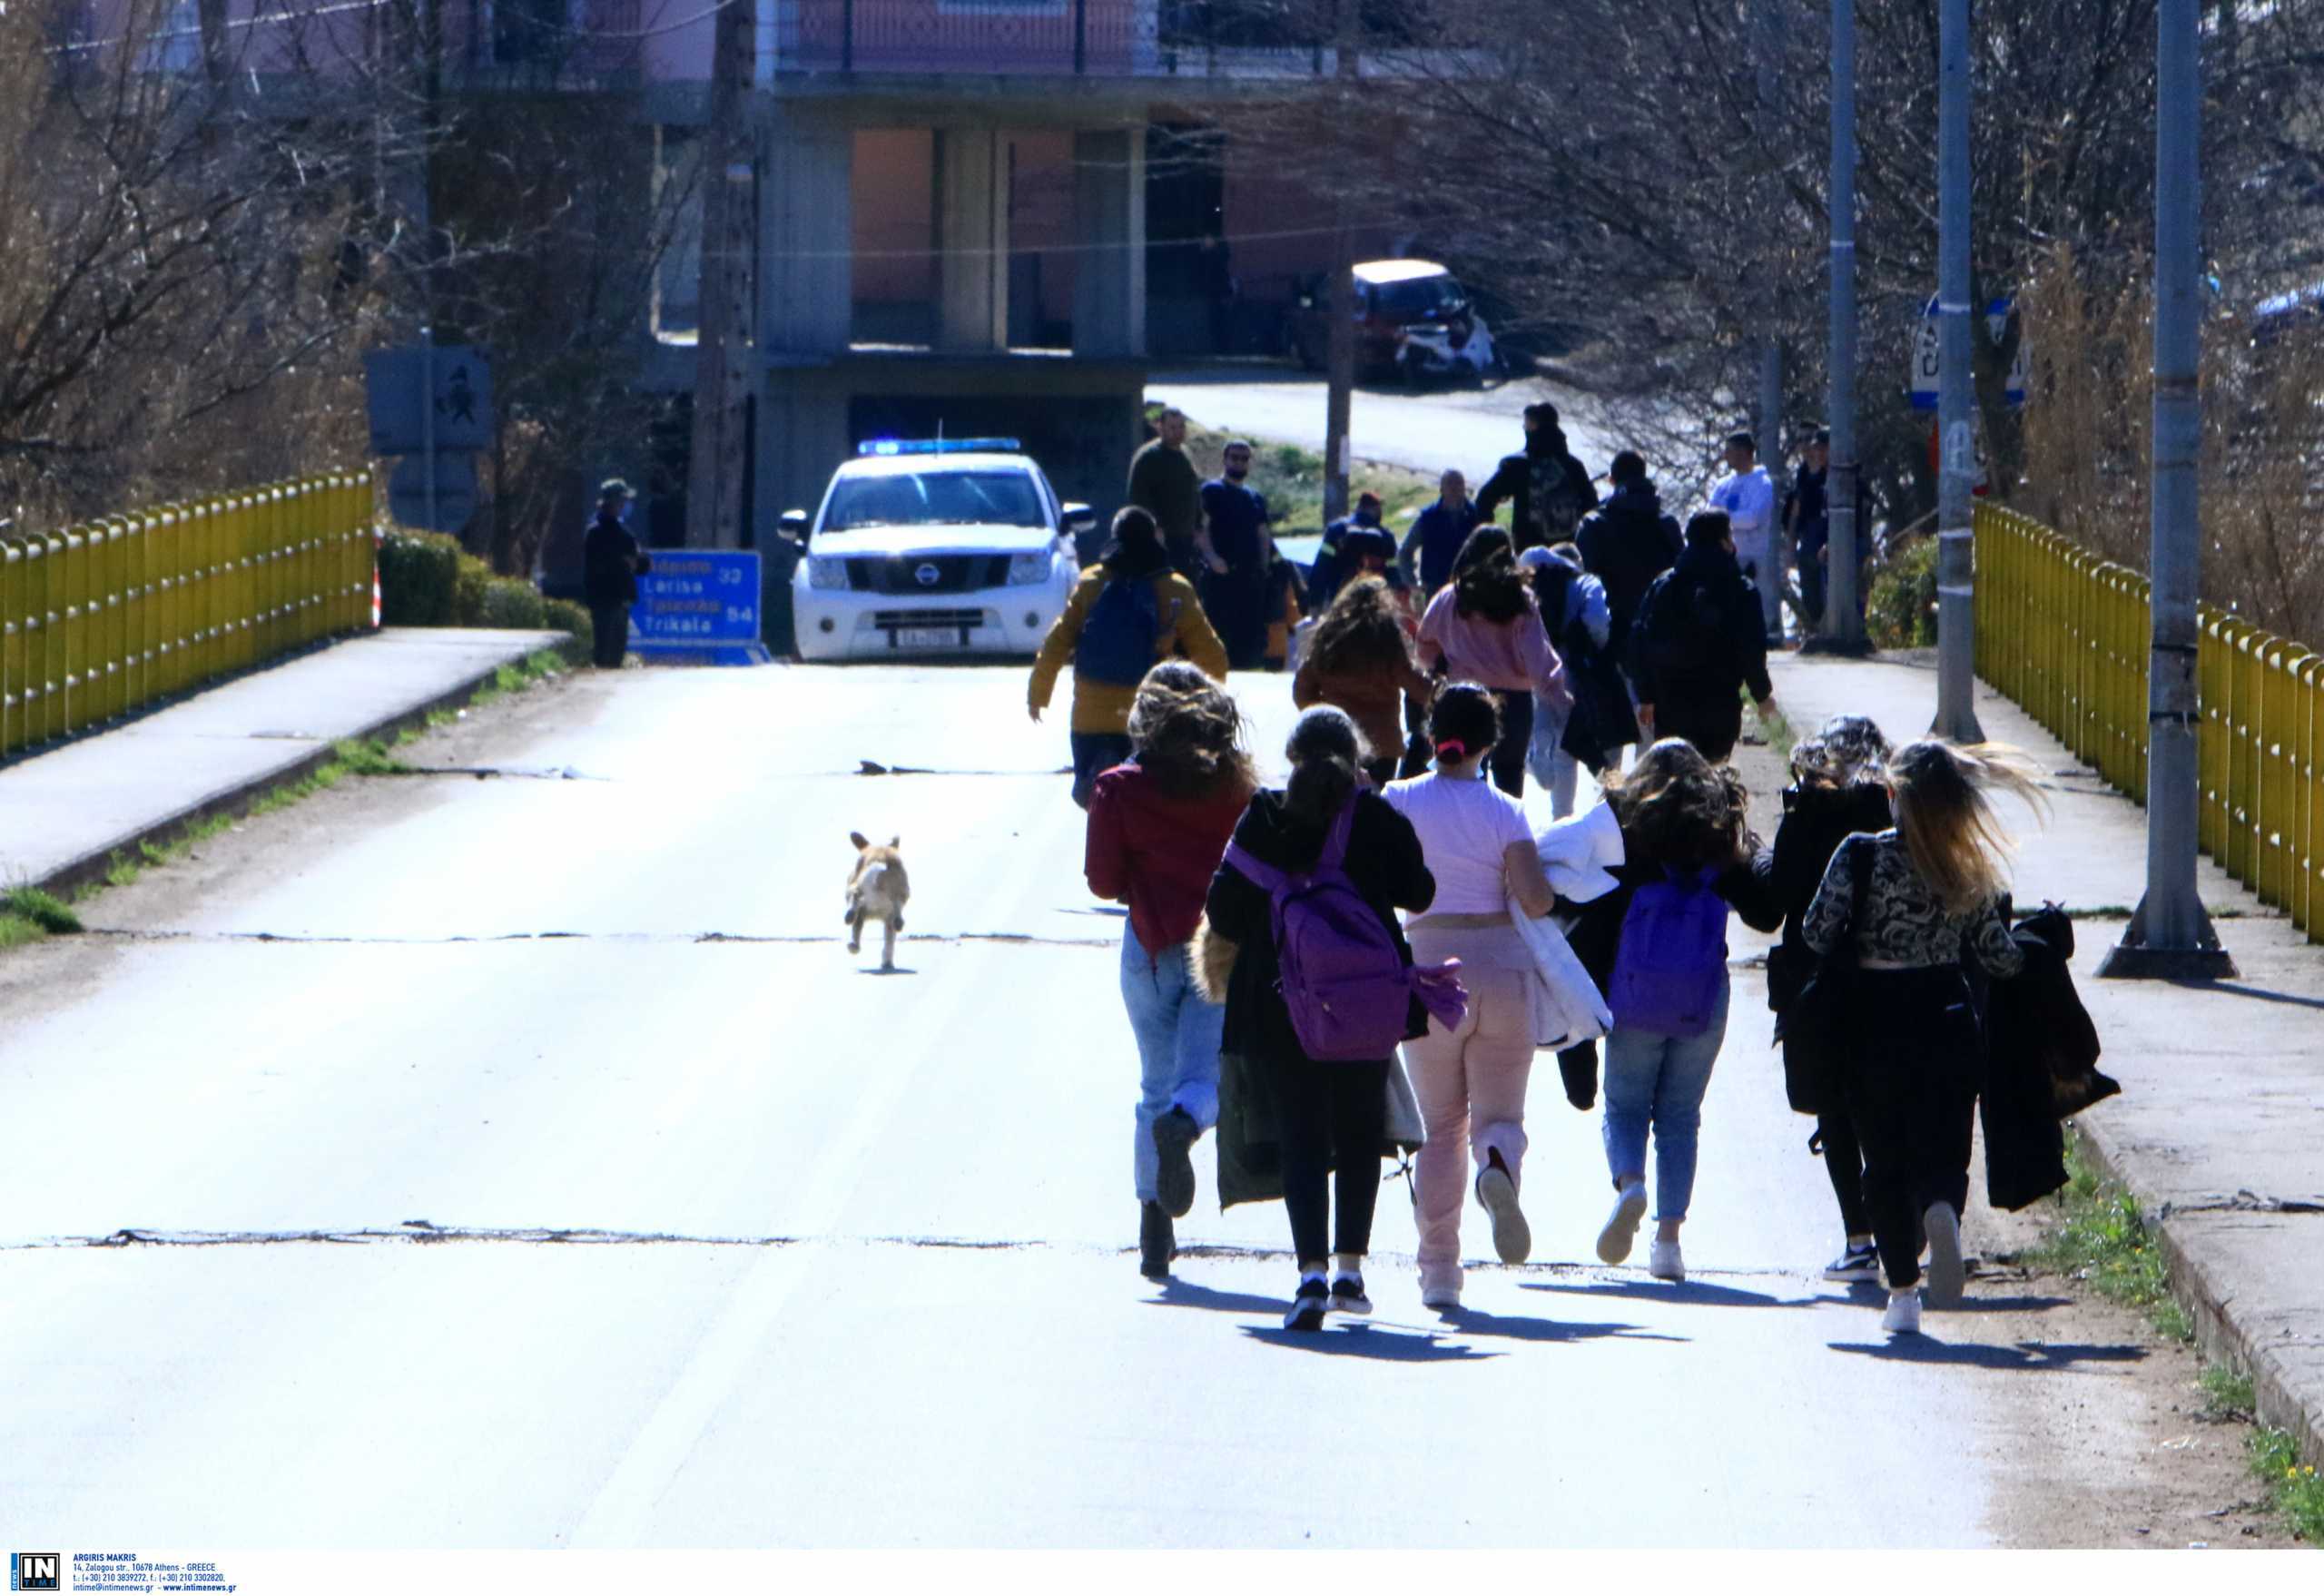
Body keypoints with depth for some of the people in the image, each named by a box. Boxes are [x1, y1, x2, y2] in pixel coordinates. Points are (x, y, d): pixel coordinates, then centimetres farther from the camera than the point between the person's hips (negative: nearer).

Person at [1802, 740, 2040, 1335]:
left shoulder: (1862, 856, -9)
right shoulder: (1968, 871, -2)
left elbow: (1819, 934, -13)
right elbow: (2001, 958, 0)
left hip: (1876, 1022, -1)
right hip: (1947, 1017, 1)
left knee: (1886, 1161, 10)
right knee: (1942, 1150, 7)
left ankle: (1903, 1292, 9)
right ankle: (1942, 1211, -28)